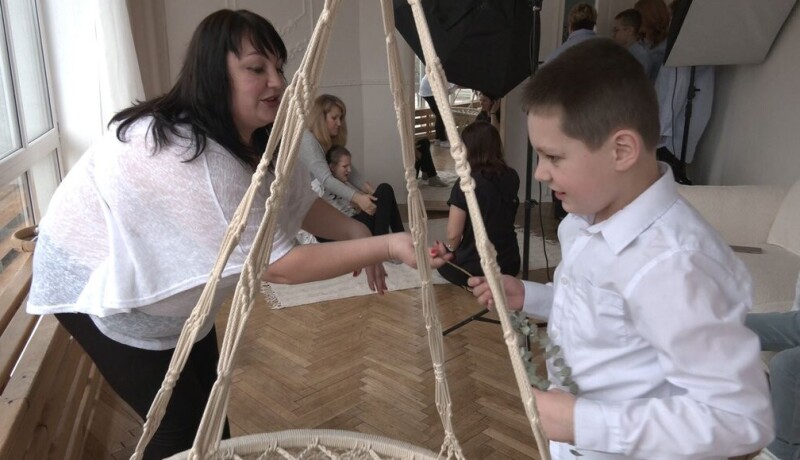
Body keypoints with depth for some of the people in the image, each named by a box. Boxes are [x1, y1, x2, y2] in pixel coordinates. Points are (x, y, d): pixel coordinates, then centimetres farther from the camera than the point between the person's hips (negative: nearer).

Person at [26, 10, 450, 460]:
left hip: (170, 284, 8)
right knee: (182, 423, -2)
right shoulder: (192, 154, -38)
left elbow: (302, 202, -4)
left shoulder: (263, 138, -9)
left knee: (208, 403, 15)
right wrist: (386, 246, -38)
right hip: (99, 281, -8)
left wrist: (358, 234, -23)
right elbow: (277, 264, -36)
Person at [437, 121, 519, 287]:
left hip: (475, 269, -6)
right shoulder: (512, 178, -2)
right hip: (510, 264, 6)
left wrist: (450, 249, 4)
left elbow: (453, 234, -16)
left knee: (441, 259, 25)